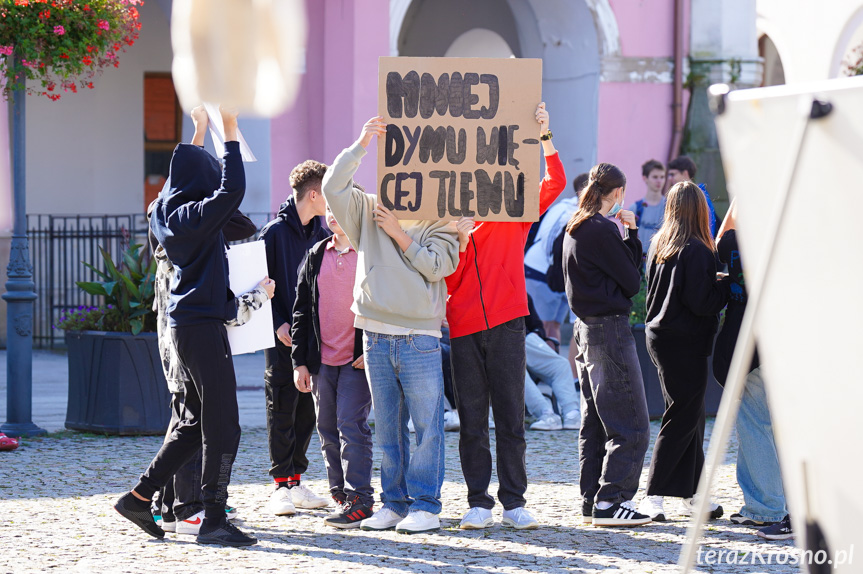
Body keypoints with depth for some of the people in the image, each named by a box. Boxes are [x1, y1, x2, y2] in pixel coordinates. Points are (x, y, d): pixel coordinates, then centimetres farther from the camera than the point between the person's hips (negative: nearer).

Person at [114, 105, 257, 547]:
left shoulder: (166, 212, 10)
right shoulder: (194, 216, -16)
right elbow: (232, 189, -27)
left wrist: (200, 131, 36)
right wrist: (230, 134, -21)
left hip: (185, 324, 10)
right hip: (203, 326, -10)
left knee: (195, 422, 17)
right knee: (221, 426, -7)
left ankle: (140, 497, 17)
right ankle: (213, 520, -8)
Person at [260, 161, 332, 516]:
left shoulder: (321, 233, 11)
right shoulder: (275, 232, -6)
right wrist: (279, 324, -14)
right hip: (283, 338, -5)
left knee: (308, 410, 7)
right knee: (281, 410, -1)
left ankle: (296, 481, 15)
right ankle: (281, 484, 4)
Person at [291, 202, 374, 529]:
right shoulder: (316, 256, 12)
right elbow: (302, 309, 15)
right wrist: (299, 361, 10)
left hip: (358, 359, -6)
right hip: (322, 361, 6)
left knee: (351, 425, -12)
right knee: (328, 429, 8)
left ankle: (358, 499, -9)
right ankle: (341, 494, 17)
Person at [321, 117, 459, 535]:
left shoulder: (436, 221, 7)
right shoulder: (369, 212, 13)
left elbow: (438, 266, -6)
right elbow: (333, 187, 0)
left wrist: (400, 234, -6)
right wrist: (360, 145, -6)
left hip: (420, 338, -3)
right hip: (377, 336, 3)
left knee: (426, 423, -5)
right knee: (387, 428, 6)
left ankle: (425, 505, -1)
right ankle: (395, 503, 12)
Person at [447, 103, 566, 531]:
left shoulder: (514, 214, 9)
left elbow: (555, 183, -1)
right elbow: (447, 283, 3)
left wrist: (543, 137, -9)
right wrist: (460, 241, -10)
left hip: (506, 324, -1)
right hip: (464, 328, 1)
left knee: (510, 415, 0)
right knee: (471, 419, 1)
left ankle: (514, 502, 2)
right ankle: (479, 502, 5)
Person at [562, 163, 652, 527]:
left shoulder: (574, 229, 12)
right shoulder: (602, 231, -16)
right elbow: (631, 281, -10)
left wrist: (628, 235, 5)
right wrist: (632, 234, -1)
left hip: (585, 329, 10)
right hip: (610, 329, -10)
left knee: (594, 424, 14)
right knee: (630, 426, -6)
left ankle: (592, 501, 15)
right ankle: (610, 502, -9)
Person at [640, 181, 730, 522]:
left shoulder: (659, 245, 7)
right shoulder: (696, 251, -18)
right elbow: (702, 303, -21)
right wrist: (728, 284, -6)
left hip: (660, 337, 9)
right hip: (685, 342, -9)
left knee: (691, 416, 13)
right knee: (683, 420, -2)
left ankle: (692, 493, 17)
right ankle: (654, 495, -2)